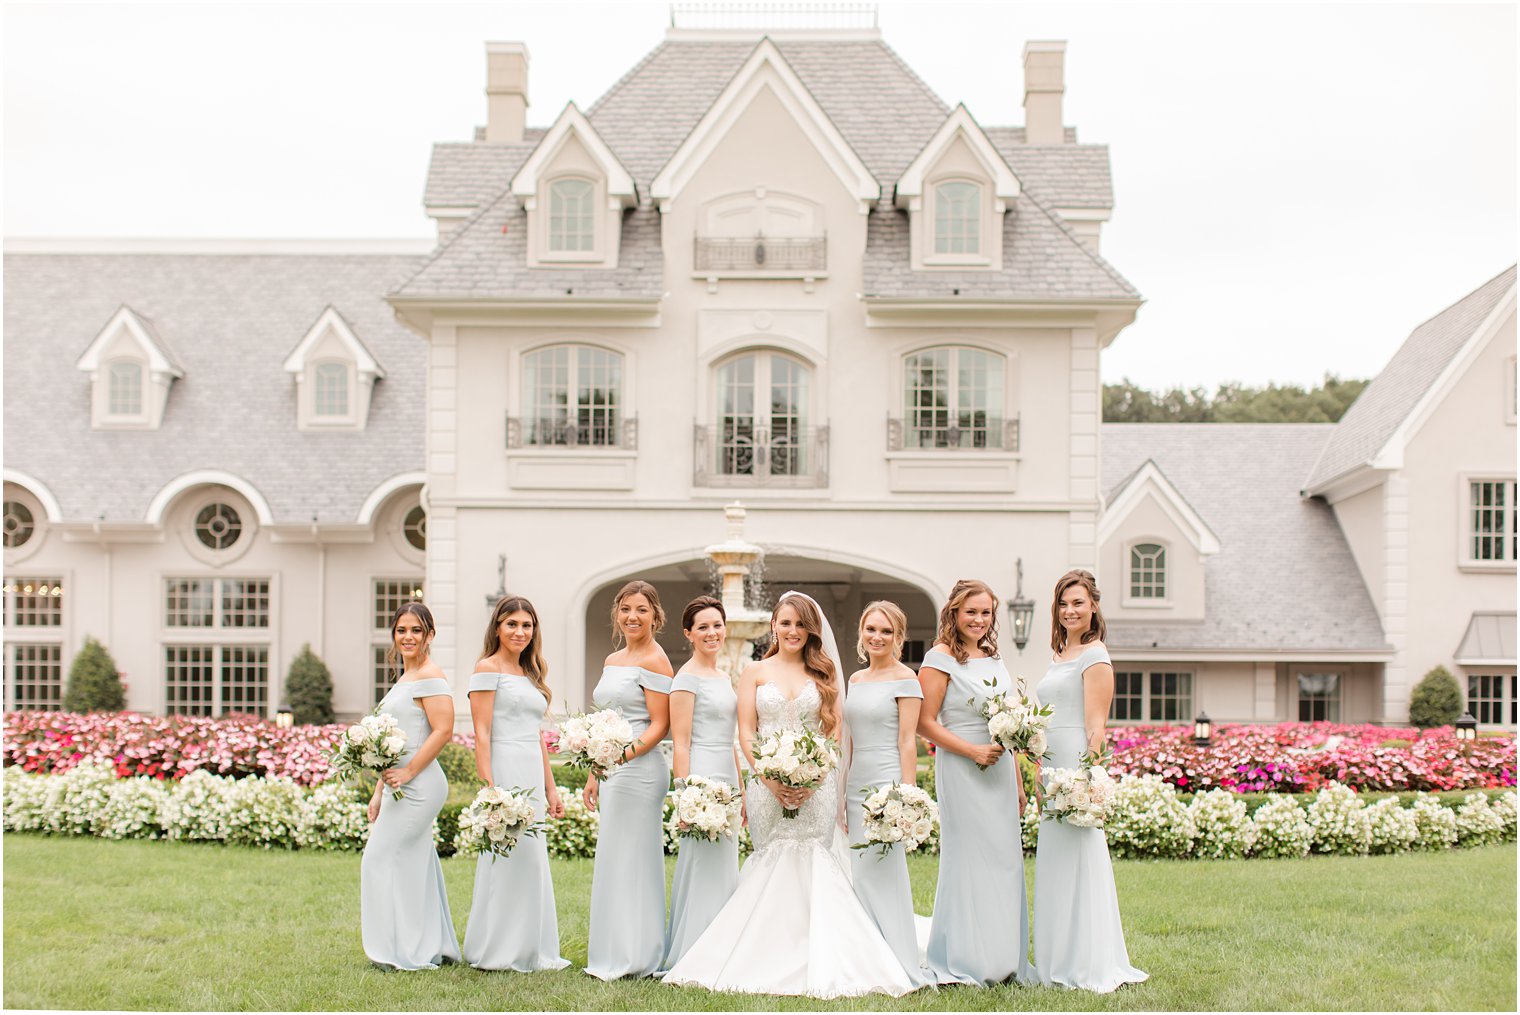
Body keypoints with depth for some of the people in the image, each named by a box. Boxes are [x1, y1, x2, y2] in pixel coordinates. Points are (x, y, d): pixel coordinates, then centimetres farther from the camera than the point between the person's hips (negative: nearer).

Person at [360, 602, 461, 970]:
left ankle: (405, 951, 1)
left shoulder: (430, 677, -11)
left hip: (419, 784, -10)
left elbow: (443, 731, -20)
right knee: (414, 865, 11)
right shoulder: (403, 680, 18)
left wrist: (408, 772, -20)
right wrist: (379, 791, 20)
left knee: (382, 858, -7)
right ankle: (433, 948, 18)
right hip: (402, 786, 10)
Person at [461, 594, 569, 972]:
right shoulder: (488, 668, -3)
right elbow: (482, 733, -9)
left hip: (532, 775, 8)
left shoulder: (531, 674, 20)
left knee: (533, 860, 8)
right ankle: (497, 952, 1)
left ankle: (529, 950, 15)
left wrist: (550, 787, 19)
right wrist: (488, 787, -17)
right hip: (504, 771, -8)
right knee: (506, 859, -7)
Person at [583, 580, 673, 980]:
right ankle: (611, 954, 16)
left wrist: (627, 753, -26)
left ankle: (631, 957, 1)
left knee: (629, 859, -5)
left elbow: (660, 724, -12)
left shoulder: (654, 662, -8)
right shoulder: (612, 661, 17)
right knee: (611, 861, 10)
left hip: (640, 768, -9)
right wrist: (594, 775, 20)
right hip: (614, 773, 9)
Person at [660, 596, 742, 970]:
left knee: (723, 867, 11)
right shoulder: (687, 678, -8)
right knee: (701, 865, -6)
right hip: (701, 776, -9)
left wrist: (741, 790, 20)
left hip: (726, 779, 9)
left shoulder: (724, 677, 17)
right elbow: (680, 743, -13)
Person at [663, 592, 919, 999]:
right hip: (769, 786, 0)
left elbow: (835, 730, 6)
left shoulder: (824, 674, 11)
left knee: (811, 868, -5)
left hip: (816, 786, 0)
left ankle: (818, 964, -1)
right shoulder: (755, 672, 9)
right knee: (773, 866, -1)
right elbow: (746, 732, 2)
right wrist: (772, 779, -12)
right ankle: (771, 961, 4)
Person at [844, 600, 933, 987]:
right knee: (858, 874, 7)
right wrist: (840, 793, 16)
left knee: (877, 871, -8)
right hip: (857, 785, 7)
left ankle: (898, 965, 1)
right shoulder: (855, 679, 15)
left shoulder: (904, 678, -5)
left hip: (888, 782, -7)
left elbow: (907, 741, -10)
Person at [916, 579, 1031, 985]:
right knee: (967, 857, -5)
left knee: (1005, 858, 7)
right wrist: (972, 751, -18)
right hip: (961, 773, -7)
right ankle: (964, 962, 2)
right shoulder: (940, 659, -5)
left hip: (999, 771, 7)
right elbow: (925, 723, -11)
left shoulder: (994, 659, 16)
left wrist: (1018, 783, 19)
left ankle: (1002, 959, 15)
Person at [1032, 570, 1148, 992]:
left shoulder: (1095, 655, -8)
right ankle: (1062, 963, 17)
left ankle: (1091, 967, 2)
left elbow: (1096, 725, -14)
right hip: (1053, 767, 9)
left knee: (1078, 859, -5)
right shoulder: (1058, 656, 18)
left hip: (1077, 765, -9)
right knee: (1053, 860, 10)